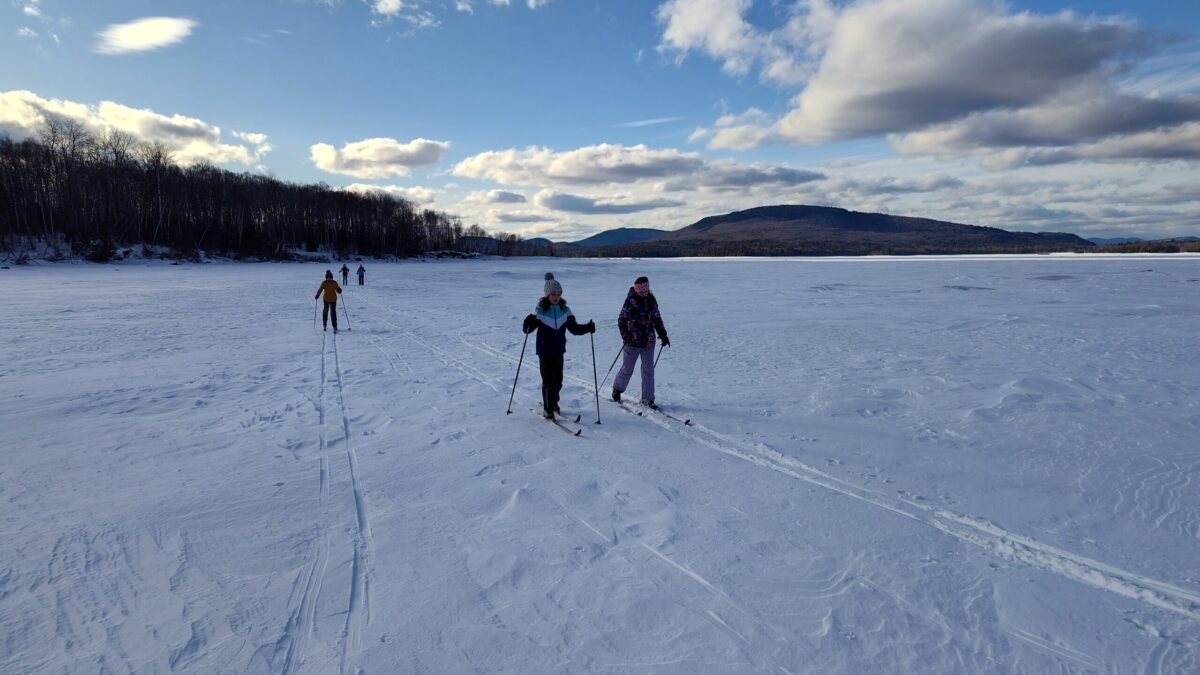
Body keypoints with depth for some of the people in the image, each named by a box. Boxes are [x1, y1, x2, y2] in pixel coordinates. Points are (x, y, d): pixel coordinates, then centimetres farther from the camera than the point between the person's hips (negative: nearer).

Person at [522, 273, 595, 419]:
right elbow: (527, 329, -11)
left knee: (558, 380, 12)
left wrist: (587, 328, -10)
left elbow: (574, 328, 5)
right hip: (544, 351, -4)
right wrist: (528, 324, -33)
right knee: (548, 381, -5)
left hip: (559, 351, 4)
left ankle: (553, 403, 34)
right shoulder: (540, 310, -10)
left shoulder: (565, 310, 3)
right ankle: (547, 409, 8)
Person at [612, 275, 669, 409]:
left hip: (648, 342, 5)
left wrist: (663, 335, 13)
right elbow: (622, 320, -12)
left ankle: (647, 399, 13)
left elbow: (657, 319, 17)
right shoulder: (630, 301, -11)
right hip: (632, 342, -4)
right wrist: (625, 335, -25)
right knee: (627, 369, 9)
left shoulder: (651, 300, 6)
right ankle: (617, 389, 35)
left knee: (648, 370, 4)